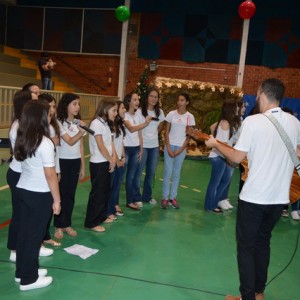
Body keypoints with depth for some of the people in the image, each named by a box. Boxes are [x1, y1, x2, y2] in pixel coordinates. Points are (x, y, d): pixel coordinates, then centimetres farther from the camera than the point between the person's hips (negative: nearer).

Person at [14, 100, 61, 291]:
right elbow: (50, 175, -18)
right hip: (40, 194, -7)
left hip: (23, 189, 7)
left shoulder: (22, 139, 2)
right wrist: (57, 199, -10)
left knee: (24, 231, 17)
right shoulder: (45, 143, -20)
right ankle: (29, 279, 17)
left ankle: (22, 271, 32)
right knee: (35, 234, 4)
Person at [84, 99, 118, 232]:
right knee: (97, 192, -2)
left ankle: (102, 216, 32)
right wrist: (111, 160, -10)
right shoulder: (96, 123, -16)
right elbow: (100, 146, -18)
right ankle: (91, 223, 9)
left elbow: (110, 142, 9)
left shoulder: (107, 123, 12)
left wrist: (114, 158, -5)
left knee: (106, 191, 17)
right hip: (98, 163, -9)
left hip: (106, 162, 9)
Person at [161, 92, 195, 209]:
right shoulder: (171, 114, 0)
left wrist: (180, 150, -8)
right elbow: (166, 132, 0)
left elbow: (189, 135, 0)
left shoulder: (190, 117, 0)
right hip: (170, 146, 0)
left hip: (181, 148, 1)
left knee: (176, 173, 7)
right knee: (168, 172, 0)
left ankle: (172, 197, 17)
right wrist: (168, 148, -9)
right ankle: (165, 198, 8)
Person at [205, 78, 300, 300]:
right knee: (263, 242, 21)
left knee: (246, 245, 8)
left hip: (254, 197, -6)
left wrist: (215, 143, 4)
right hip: (280, 197, 6)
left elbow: (236, 157, -11)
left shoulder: (253, 121, -15)